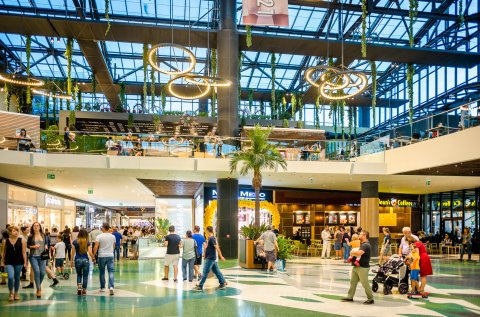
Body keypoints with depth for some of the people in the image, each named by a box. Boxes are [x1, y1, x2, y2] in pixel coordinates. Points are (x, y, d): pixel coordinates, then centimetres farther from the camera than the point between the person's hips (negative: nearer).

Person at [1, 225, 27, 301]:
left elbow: (24, 252, -2)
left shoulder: (22, 241, -3)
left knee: (17, 278, 10)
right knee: (11, 277, -15)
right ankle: (11, 293, 8)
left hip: (19, 262, 1)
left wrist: (25, 262, -4)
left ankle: (16, 293, 28)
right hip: (9, 262, -1)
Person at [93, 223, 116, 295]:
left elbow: (96, 247, -13)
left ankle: (102, 287, 23)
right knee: (111, 271, -1)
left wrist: (93, 255, -5)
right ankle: (111, 287, -17)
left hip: (102, 256, -1)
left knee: (102, 272, 13)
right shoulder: (113, 236, 5)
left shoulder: (99, 236, -7)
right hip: (110, 255, 1)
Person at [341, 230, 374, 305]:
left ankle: (370, 299, 10)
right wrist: (353, 254, 7)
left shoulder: (366, 245, -18)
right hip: (356, 266, 10)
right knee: (353, 282, 13)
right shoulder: (362, 244, 15)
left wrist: (352, 252, -12)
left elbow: (359, 253, -31)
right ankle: (350, 297, 21)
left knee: (365, 284, -2)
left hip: (363, 267, -10)